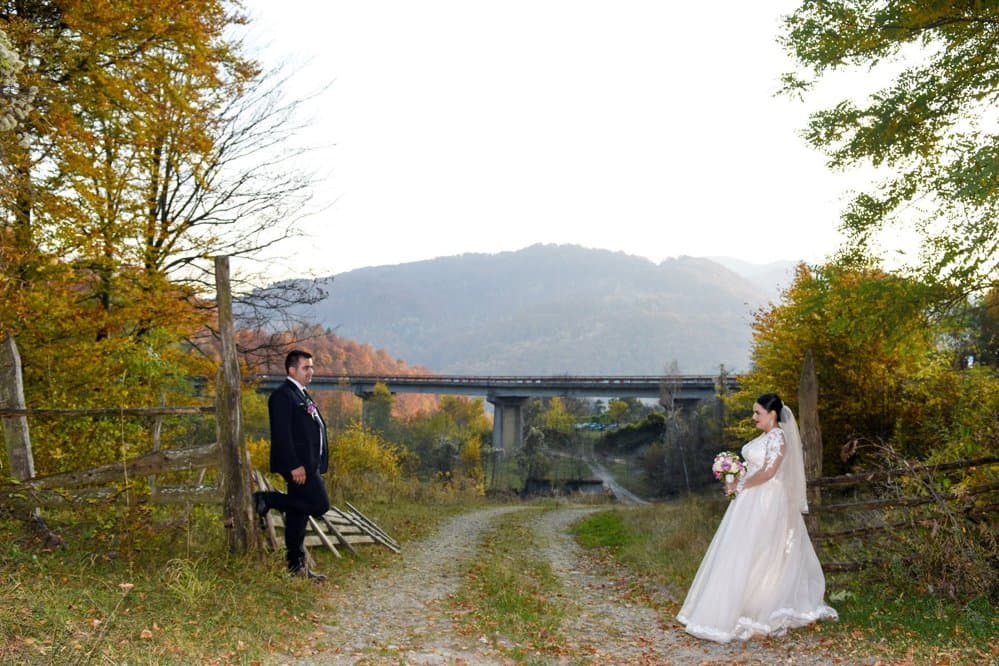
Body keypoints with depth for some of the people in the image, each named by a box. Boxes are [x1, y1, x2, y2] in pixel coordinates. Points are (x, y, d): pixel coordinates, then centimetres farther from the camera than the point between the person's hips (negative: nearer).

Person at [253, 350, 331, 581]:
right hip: (298, 465, -10)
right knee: (319, 505, -15)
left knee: (298, 513, 11)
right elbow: (282, 434, -19)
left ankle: (297, 565, 17)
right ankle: (266, 500, -4)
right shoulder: (282, 395, -11)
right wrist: (295, 466, -23)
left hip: (309, 465, 10)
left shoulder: (303, 395, 21)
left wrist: (318, 465, 19)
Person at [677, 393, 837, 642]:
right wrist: (736, 481, 3)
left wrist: (739, 486, -14)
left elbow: (768, 472, -21)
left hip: (765, 505, -9)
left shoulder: (778, 437, -14)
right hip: (753, 502, 9)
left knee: (747, 556, -6)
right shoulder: (765, 436, 14)